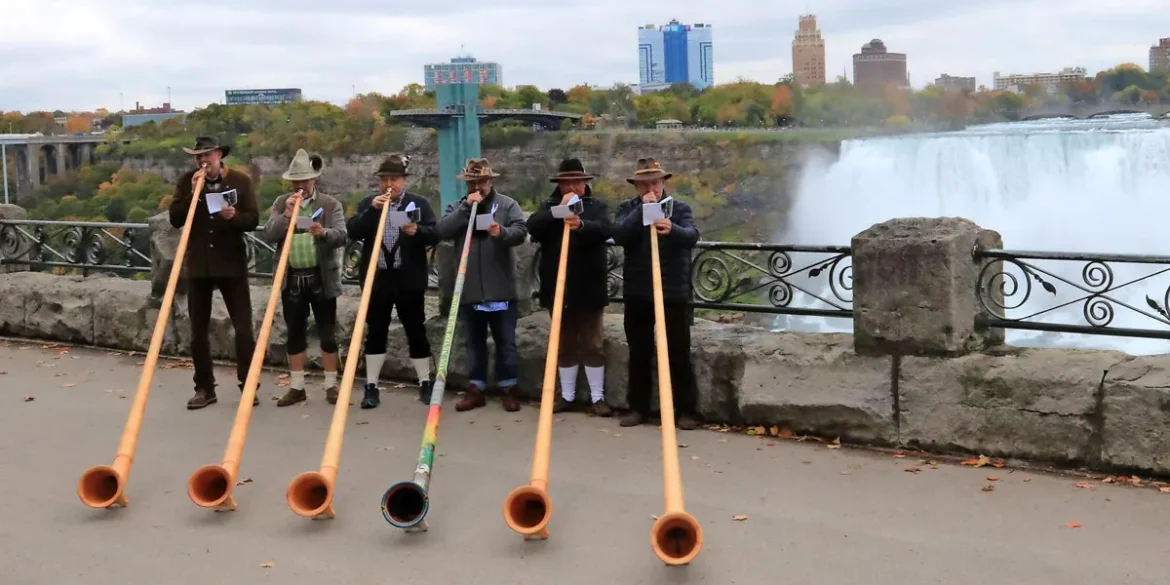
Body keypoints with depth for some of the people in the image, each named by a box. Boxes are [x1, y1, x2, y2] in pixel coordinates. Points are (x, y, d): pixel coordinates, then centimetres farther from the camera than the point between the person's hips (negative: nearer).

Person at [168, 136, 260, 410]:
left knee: (243, 328, -2)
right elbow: (175, 219, -5)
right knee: (198, 331, 7)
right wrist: (193, 192, -15)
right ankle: (204, 388, 17)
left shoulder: (241, 180, -1)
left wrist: (234, 216, -23)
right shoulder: (186, 181, 2)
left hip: (231, 263, -2)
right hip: (198, 264, 2)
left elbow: (253, 220, -3)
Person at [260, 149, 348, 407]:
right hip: (291, 279, 2)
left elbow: (341, 236, -12)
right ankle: (297, 387, 16)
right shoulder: (281, 203, 8)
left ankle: (331, 385, 12)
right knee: (295, 334, 8)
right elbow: (269, 235, -3)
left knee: (327, 333, 3)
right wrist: (287, 214, -17)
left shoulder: (331, 204, 1)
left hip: (321, 277, -2)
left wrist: (324, 233, -32)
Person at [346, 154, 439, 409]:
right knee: (375, 332, 5)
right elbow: (353, 232, -5)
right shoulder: (368, 203, 9)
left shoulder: (420, 203, 3)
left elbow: (435, 235, -6)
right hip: (377, 277, 2)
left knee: (416, 331, 4)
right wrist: (372, 210, -17)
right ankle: (371, 386, 12)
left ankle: (425, 384, 14)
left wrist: (417, 231, -26)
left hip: (409, 279, -1)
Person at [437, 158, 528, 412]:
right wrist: (466, 207, -14)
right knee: (475, 342, 12)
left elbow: (521, 232, -11)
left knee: (505, 342, 5)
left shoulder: (508, 204, 3)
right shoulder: (457, 207, 10)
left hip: (501, 289, -2)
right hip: (469, 290, 2)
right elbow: (442, 231, -8)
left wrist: (502, 232, -31)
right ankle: (475, 389, 19)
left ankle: (509, 389, 14)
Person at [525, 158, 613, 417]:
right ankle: (567, 395, 20)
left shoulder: (597, 206, 4)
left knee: (593, 344, 3)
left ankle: (597, 397, 10)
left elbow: (605, 230, -17)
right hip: (558, 288, 2)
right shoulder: (548, 206, 9)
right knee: (564, 344, 11)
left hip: (588, 288, -2)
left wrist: (581, 225, -36)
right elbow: (533, 227, -10)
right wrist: (559, 210, -22)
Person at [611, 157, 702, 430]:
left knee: (678, 354, 1)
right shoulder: (627, 208, 6)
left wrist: (672, 229, -37)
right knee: (639, 354, 9)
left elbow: (692, 236, -16)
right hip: (637, 294, 2)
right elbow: (619, 235, -13)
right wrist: (642, 209, -19)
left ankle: (685, 410, 8)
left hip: (674, 294, -1)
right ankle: (638, 407, 19)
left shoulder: (680, 208, 3)